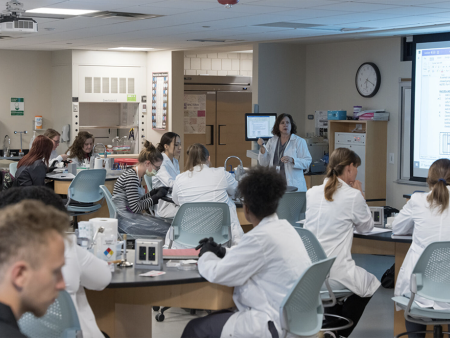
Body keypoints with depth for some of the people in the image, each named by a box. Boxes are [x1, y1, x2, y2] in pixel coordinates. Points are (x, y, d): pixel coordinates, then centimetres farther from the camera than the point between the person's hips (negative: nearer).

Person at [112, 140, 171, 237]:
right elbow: (135, 207, -22)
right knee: (166, 229, -17)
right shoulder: (131, 177, -18)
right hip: (125, 219, -10)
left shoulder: (138, 176, 13)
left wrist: (155, 191, 8)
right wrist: (156, 197, -15)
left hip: (131, 215, 10)